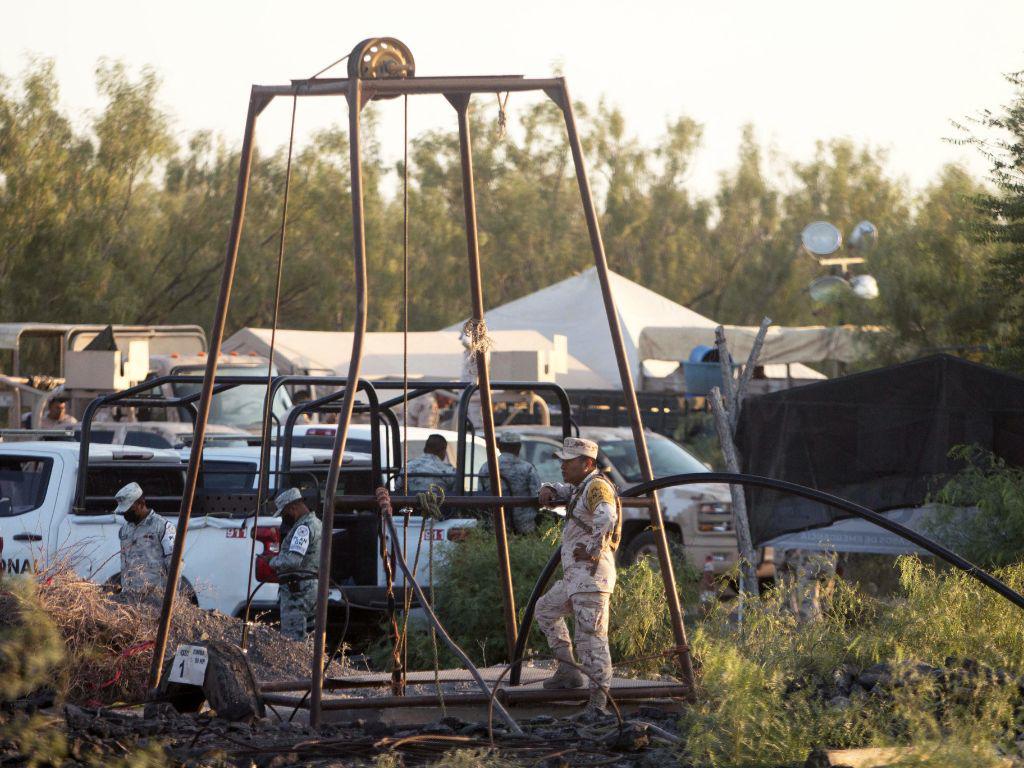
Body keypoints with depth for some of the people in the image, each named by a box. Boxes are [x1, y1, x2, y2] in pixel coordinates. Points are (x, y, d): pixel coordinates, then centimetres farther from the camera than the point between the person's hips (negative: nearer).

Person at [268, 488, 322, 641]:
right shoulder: (316, 523, 20)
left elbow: (293, 560, -25)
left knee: (292, 639, -13)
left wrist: (274, 561, -9)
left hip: (297, 589, -11)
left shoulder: (304, 527, -14)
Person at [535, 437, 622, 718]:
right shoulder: (580, 487, 19)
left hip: (591, 574, -11)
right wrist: (548, 489, 15)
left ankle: (599, 700, -19)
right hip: (574, 576, 11)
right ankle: (567, 670, 23)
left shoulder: (596, 486, -13)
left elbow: (606, 519, -32)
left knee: (591, 635, -15)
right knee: (545, 609, 27)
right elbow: (562, 491, 39)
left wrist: (593, 551, -23)